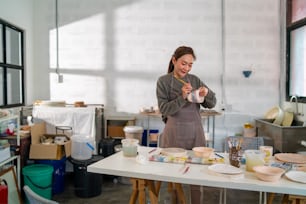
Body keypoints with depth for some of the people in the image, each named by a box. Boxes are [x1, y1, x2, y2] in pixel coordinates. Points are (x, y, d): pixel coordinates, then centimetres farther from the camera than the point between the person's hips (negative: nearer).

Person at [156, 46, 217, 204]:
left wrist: (207, 93, -15)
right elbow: (164, 109, -8)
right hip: (174, 133, -2)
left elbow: (211, 104, 6)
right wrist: (182, 97, -22)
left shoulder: (195, 80, 7)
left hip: (195, 132, 3)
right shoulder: (163, 81, -1)